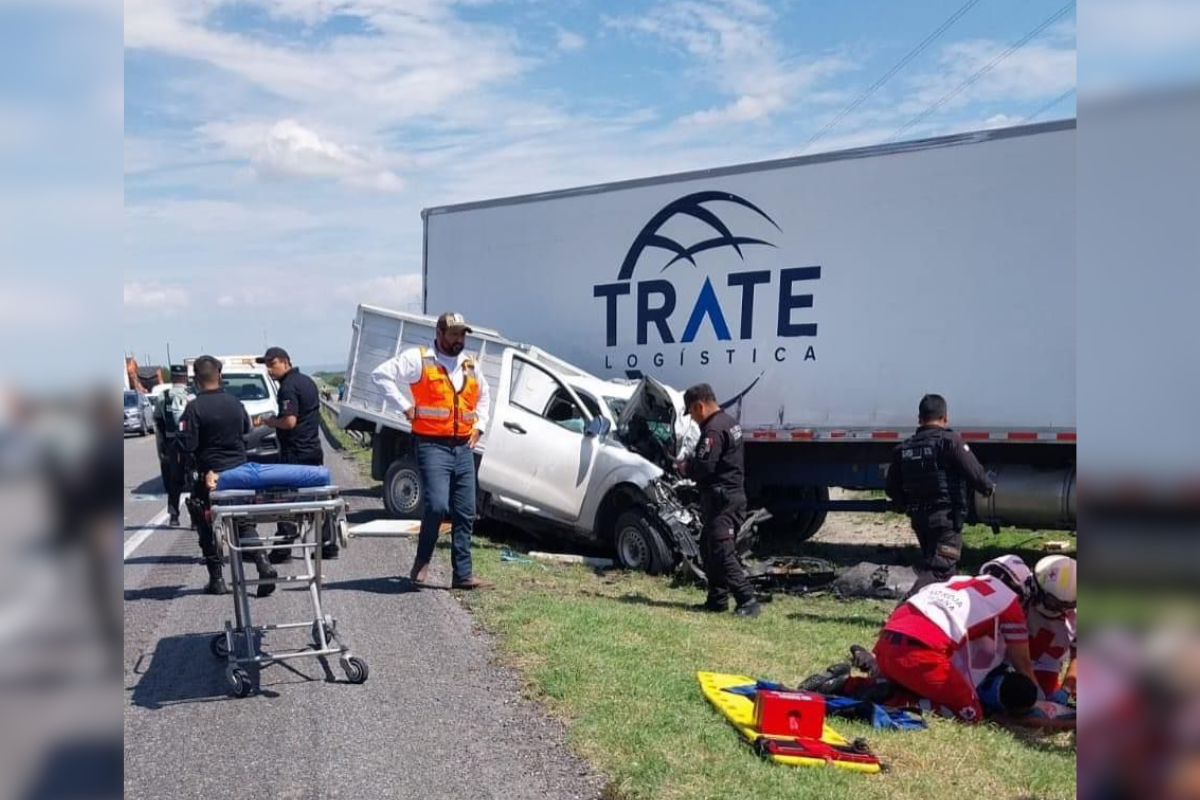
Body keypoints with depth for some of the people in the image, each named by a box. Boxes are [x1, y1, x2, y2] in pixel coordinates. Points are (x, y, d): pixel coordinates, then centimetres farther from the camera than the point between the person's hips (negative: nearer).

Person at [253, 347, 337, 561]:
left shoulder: (288, 387, -15)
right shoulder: (307, 381, 15)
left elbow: (289, 421, -23)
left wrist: (266, 421, -8)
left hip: (294, 453, -9)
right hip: (313, 449, 9)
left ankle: (284, 548, 0)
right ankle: (328, 544, 14)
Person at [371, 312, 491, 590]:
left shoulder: (469, 365, 15)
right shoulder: (419, 359, -4)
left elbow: (484, 395, 31)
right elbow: (381, 374, -10)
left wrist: (479, 426, 17)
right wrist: (404, 406, -12)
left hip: (463, 447, 6)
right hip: (432, 445, -6)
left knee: (465, 514, 5)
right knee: (437, 506, -18)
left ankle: (463, 574, 11)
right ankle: (422, 561, 6)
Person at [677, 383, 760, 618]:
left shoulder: (714, 429, -18)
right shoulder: (728, 422, 15)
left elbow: (704, 467, -24)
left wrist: (686, 467, -5)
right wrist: (692, 462, 10)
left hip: (721, 499, -11)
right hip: (732, 495, 11)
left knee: (723, 553, -10)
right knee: (709, 549, 18)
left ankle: (748, 602, -11)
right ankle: (717, 599, 23)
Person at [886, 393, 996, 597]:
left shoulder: (903, 448, 9)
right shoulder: (950, 441, -8)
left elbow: (893, 489, 10)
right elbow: (974, 473, -11)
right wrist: (988, 487, 11)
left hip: (918, 519, 7)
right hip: (946, 517, -7)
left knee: (930, 562, 24)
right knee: (939, 569, -12)